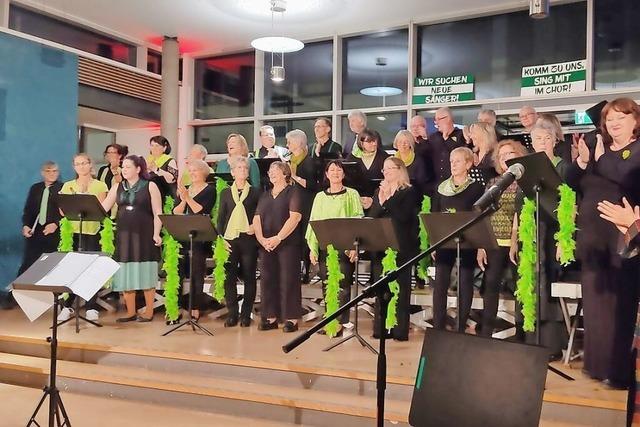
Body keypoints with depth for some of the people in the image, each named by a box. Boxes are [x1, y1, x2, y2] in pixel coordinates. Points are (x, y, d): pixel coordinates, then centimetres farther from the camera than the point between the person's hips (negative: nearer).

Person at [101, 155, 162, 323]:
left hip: (144, 235, -4)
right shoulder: (117, 188, 11)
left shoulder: (150, 186, 0)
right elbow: (102, 208, 8)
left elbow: (157, 213, -5)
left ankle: (149, 312, 9)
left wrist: (156, 234, -15)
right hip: (123, 236, 4)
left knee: (146, 274, -1)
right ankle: (131, 312, 16)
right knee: (125, 275, 5)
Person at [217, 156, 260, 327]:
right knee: (229, 277, -2)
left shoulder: (255, 192, 8)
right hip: (230, 239, 1)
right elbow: (220, 218, 10)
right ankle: (232, 314, 8)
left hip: (248, 239, -1)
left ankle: (246, 314, 11)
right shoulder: (226, 193, 13)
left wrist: (255, 227, -10)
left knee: (249, 277, 2)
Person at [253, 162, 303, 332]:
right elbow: (257, 219, 9)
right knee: (267, 279, 4)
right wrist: (260, 238, -8)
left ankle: (291, 319, 2)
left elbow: (295, 217, -11)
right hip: (266, 245, 5)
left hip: (288, 243, -5)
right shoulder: (265, 195, 18)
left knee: (288, 280, -5)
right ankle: (271, 317, 12)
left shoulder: (293, 191, 1)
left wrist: (278, 238, -18)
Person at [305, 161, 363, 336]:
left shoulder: (352, 194, 4)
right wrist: (312, 247, 3)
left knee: (342, 284, -5)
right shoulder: (320, 197, 13)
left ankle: (340, 323, 1)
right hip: (324, 246, 3)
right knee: (327, 285, 5)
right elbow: (314, 222, 11)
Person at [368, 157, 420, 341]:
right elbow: (370, 217, 6)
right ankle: (380, 329, 13)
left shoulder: (408, 192, 0)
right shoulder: (379, 191, 17)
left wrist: (387, 200, -14)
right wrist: (380, 202, -11)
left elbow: (404, 217, -14)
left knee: (399, 287, -2)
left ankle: (399, 330, 4)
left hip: (401, 247, -5)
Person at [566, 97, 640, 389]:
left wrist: (601, 159, -18)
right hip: (593, 236, 5)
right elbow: (572, 183, 7)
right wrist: (582, 161, -9)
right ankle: (597, 362, 19)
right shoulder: (598, 149, 16)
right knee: (594, 301, 8)